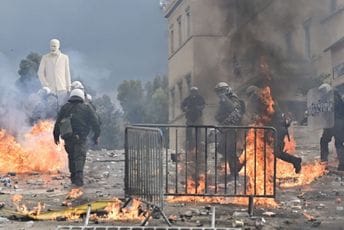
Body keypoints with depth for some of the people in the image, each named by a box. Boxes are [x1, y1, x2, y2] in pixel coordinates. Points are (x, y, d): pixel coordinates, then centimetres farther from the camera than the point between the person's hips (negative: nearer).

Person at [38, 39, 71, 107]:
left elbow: (67, 73, 10)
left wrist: (68, 87, 6)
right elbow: (40, 73, 4)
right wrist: (45, 85, -5)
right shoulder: (45, 58, 4)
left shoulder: (65, 58, 7)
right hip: (50, 88, -1)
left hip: (62, 88, 1)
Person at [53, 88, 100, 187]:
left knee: (71, 157, 17)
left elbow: (58, 123, 14)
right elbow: (95, 123, 5)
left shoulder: (65, 108, 14)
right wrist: (96, 136, 12)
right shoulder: (86, 108, 6)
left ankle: (73, 178, 21)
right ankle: (79, 179, -23)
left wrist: (56, 136, 21)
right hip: (80, 137, -3)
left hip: (68, 138, 3)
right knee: (80, 157, -8)